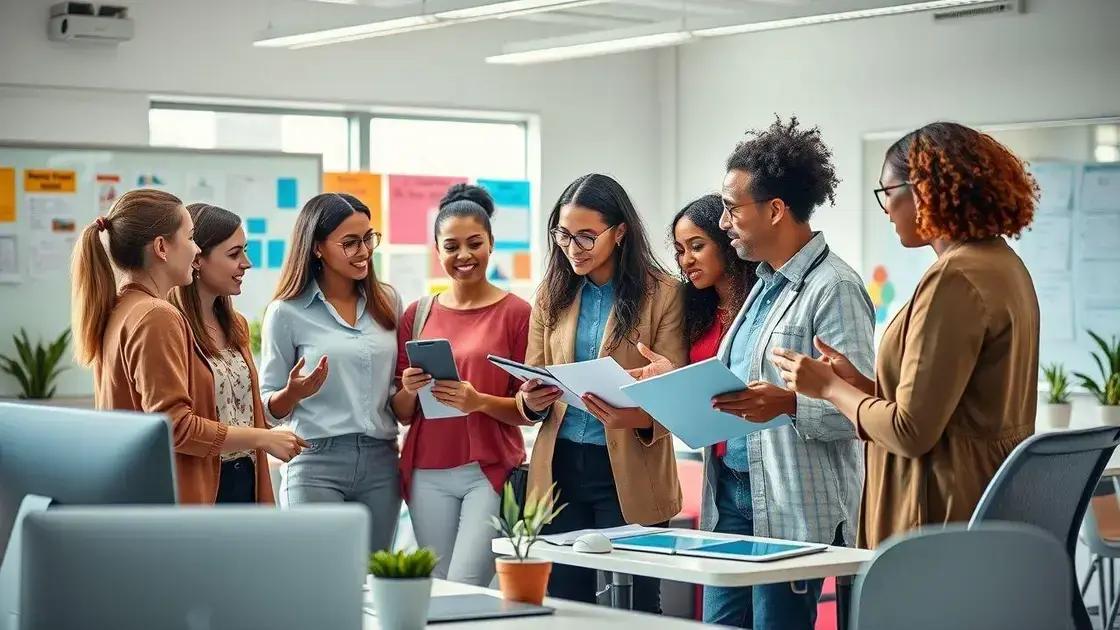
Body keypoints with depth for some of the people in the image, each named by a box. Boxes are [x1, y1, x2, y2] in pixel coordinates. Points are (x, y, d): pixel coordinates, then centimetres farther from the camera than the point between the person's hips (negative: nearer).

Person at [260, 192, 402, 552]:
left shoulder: (387, 301, 11)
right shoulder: (287, 313, -2)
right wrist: (294, 392, -18)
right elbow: (269, 407, 2)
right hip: (317, 462, -4)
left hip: (380, 460, 4)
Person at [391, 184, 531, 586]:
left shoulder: (516, 312, -1)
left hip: (490, 470, -4)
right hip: (428, 474, 4)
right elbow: (402, 415, 14)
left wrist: (480, 402, -18)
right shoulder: (417, 315, 9)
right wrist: (409, 391, -8)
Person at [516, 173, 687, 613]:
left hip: (629, 473, -4)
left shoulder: (661, 294, -5)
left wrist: (636, 418, -30)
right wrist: (531, 401, -14)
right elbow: (531, 380, 10)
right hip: (559, 468, 4)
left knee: (629, 609, 2)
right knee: (562, 604, 8)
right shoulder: (552, 294, 8)